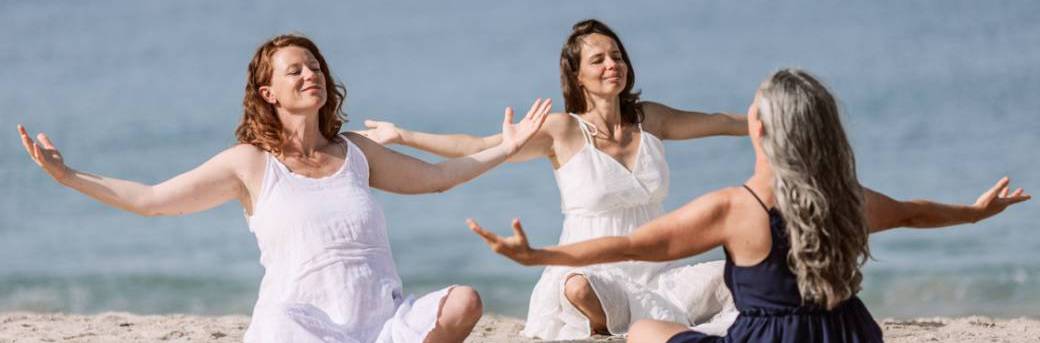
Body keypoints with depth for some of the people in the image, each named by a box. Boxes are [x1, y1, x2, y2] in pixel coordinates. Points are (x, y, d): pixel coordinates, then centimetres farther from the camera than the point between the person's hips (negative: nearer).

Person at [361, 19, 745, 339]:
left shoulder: (649, 119, 9)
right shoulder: (565, 131, -3)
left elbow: (721, 122, 21)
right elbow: (480, 147, -5)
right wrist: (403, 136, -11)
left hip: (653, 274, 4)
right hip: (594, 272, -4)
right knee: (579, 288, -40)